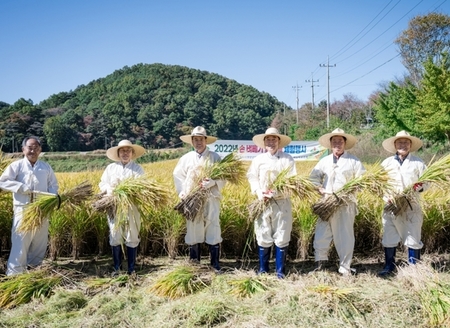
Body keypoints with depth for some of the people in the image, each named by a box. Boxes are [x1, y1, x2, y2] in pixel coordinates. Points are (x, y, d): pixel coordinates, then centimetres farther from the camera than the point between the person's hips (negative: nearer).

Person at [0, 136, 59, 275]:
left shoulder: (46, 167, 8)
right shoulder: (16, 166, -2)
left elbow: (53, 185, 10)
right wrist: (21, 187, -18)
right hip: (23, 210, -4)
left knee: (40, 242, 12)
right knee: (20, 242, -6)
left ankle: (34, 269, 28)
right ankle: (14, 273, 0)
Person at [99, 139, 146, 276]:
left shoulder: (137, 168, 5)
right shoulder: (110, 167, 13)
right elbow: (102, 184, 11)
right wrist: (109, 190, -10)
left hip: (132, 207, -2)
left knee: (132, 238, 2)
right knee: (115, 238, 4)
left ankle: (131, 268, 12)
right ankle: (116, 268, 15)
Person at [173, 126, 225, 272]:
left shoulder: (215, 157, 3)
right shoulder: (186, 158, 9)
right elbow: (178, 175, 11)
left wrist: (213, 183, -19)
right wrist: (183, 193, -2)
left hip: (211, 199, -2)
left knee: (213, 229, -1)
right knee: (193, 229, 5)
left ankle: (215, 263, 8)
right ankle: (194, 262, 17)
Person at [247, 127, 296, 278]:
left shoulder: (288, 159, 2)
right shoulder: (258, 159, 9)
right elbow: (252, 178, 5)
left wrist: (277, 192, -18)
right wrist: (259, 192, -13)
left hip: (282, 202, -2)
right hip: (263, 202, 2)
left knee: (282, 237, 1)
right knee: (263, 237, 7)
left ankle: (280, 271, 13)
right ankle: (263, 270, 20)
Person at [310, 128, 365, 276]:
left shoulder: (353, 161, 2)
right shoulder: (324, 161, 11)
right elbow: (313, 176, 14)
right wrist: (320, 189, -2)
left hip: (346, 204, -2)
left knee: (345, 236, 5)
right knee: (321, 234, 1)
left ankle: (345, 268, 17)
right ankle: (320, 261, 18)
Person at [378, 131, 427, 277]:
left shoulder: (418, 162, 3)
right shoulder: (387, 162, 6)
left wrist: (419, 187, -19)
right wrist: (386, 196, -10)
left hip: (411, 207, -2)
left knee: (413, 238, 1)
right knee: (389, 238, 6)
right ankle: (389, 266, 19)